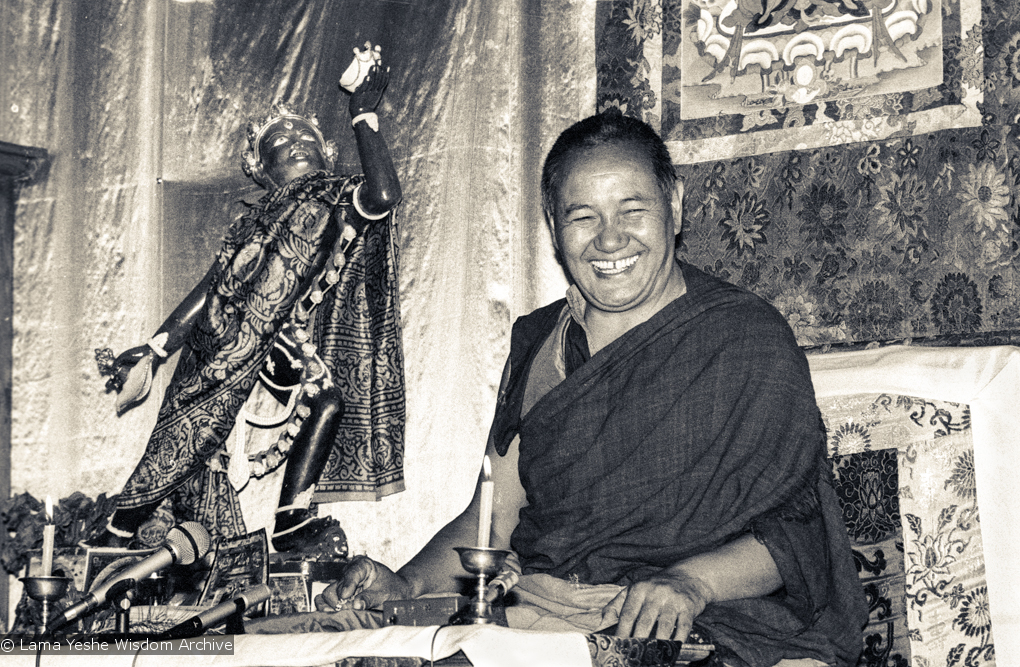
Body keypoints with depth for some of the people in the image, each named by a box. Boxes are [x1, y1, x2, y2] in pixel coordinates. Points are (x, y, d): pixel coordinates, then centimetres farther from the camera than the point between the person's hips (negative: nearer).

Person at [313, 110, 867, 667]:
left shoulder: (747, 337, 3)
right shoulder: (536, 342, 19)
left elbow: (794, 524, -3)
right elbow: (497, 513, 19)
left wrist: (691, 581, -22)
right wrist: (407, 584, 1)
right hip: (534, 613, 4)